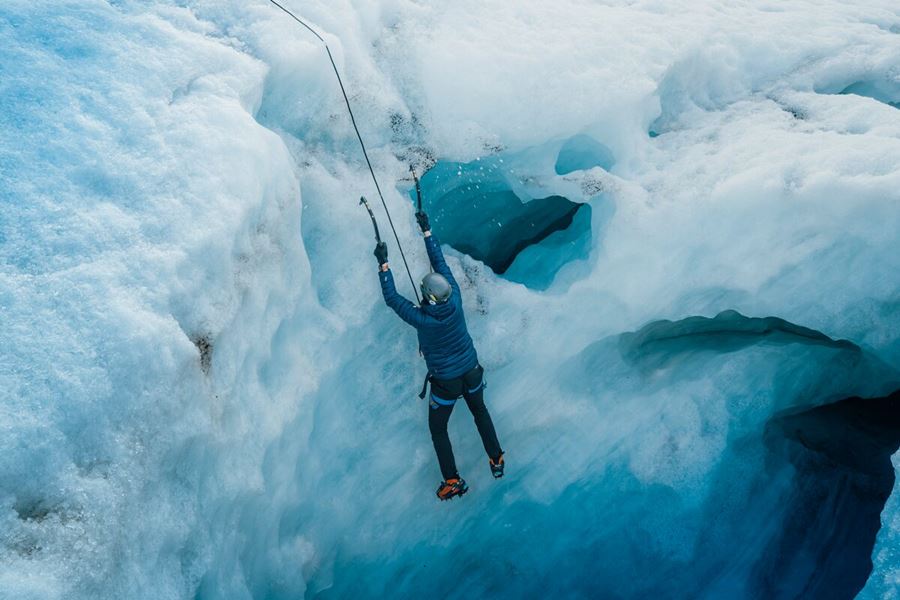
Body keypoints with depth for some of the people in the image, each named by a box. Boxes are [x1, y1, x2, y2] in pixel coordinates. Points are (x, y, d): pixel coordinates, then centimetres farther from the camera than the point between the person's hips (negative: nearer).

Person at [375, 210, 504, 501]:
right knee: (480, 412, 28)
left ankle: (453, 481, 21)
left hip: (445, 382, -5)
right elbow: (440, 263, -9)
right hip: (471, 371, 5)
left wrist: (383, 263, -17)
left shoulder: (422, 319, -30)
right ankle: (496, 460, 41)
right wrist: (427, 231, -2)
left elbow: (392, 297, -20)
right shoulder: (455, 300, -19)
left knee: (438, 429, 16)